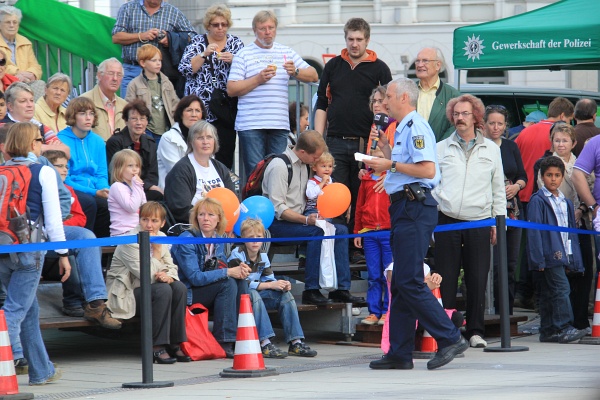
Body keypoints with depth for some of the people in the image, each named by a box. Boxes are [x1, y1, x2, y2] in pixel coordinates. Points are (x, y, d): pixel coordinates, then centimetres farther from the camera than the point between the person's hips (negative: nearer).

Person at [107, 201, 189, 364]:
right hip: (125, 294, -7)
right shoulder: (130, 242, -17)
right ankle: (157, 347, -27)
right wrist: (157, 250, -18)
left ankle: (175, 344, -14)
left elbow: (172, 267, 5)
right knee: (163, 290, -30)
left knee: (179, 287, -18)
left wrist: (168, 276, -18)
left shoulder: (161, 238, 7)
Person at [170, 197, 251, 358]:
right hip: (186, 294, -7)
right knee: (227, 283, -26)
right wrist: (229, 272, -25)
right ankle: (223, 343, -28)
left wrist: (239, 269, -14)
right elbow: (195, 278, -23)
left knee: (240, 282, -15)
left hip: (209, 288, 7)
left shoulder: (217, 241, 8)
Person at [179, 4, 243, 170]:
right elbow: (185, 68, -3)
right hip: (201, 106, -1)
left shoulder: (236, 43, 12)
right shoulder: (197, 42, 8)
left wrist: (233, 61, -10)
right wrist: (204, 54, -13)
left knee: (225, 154, -5)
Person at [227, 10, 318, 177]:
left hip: (279, 125, 3)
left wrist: (295, 72, -5)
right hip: (251, 126, -3)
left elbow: (313, 76, 15)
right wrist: (258, 79, -12)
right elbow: (231, 89, -2)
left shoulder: (286, 52, 16)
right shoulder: (244, 54, 5)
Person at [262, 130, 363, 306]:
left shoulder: (302, 165, 14)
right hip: (277, 225, -9)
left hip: (298, 219, 9)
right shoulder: (279, 166, -16)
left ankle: (341, 289, -7)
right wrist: (306, 220, -30)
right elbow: (277, 208, -22)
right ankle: (311, 291, -29)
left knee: (341, 230, -4)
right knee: (317, 231, -31)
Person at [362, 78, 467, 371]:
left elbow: (428, 170, -21)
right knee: (401, 283, 9)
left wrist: (391, 165, -16)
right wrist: (385, 148, 19)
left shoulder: (416, 127, -11)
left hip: (415, 208, -11)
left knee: (409, 281, -13)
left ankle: (450, 338, -11)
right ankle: (399, 354, 11)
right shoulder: (403, 129, 21)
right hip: (405, 208, 11)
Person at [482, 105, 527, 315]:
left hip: (512, 209, 5)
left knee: (511, 264, 7)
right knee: (494, 264, -11)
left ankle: (507, 313, 14)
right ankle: (500, 311, -7)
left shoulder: (511, 147, 11)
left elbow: (523, 176, 15)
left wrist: (517, 186, -5)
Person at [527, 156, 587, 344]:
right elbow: (534, 231, -10)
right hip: (549, 256, -7)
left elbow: (571, 232, 21)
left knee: (548, 293, 10)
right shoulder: (537, 201, -5)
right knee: (561, 289, -16)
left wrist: (573, 260, 15)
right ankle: (563, 328, -18)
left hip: (561, 255, 7)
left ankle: (548, 331, 11)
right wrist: (538, 259, -16)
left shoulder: (565, 202, 18)